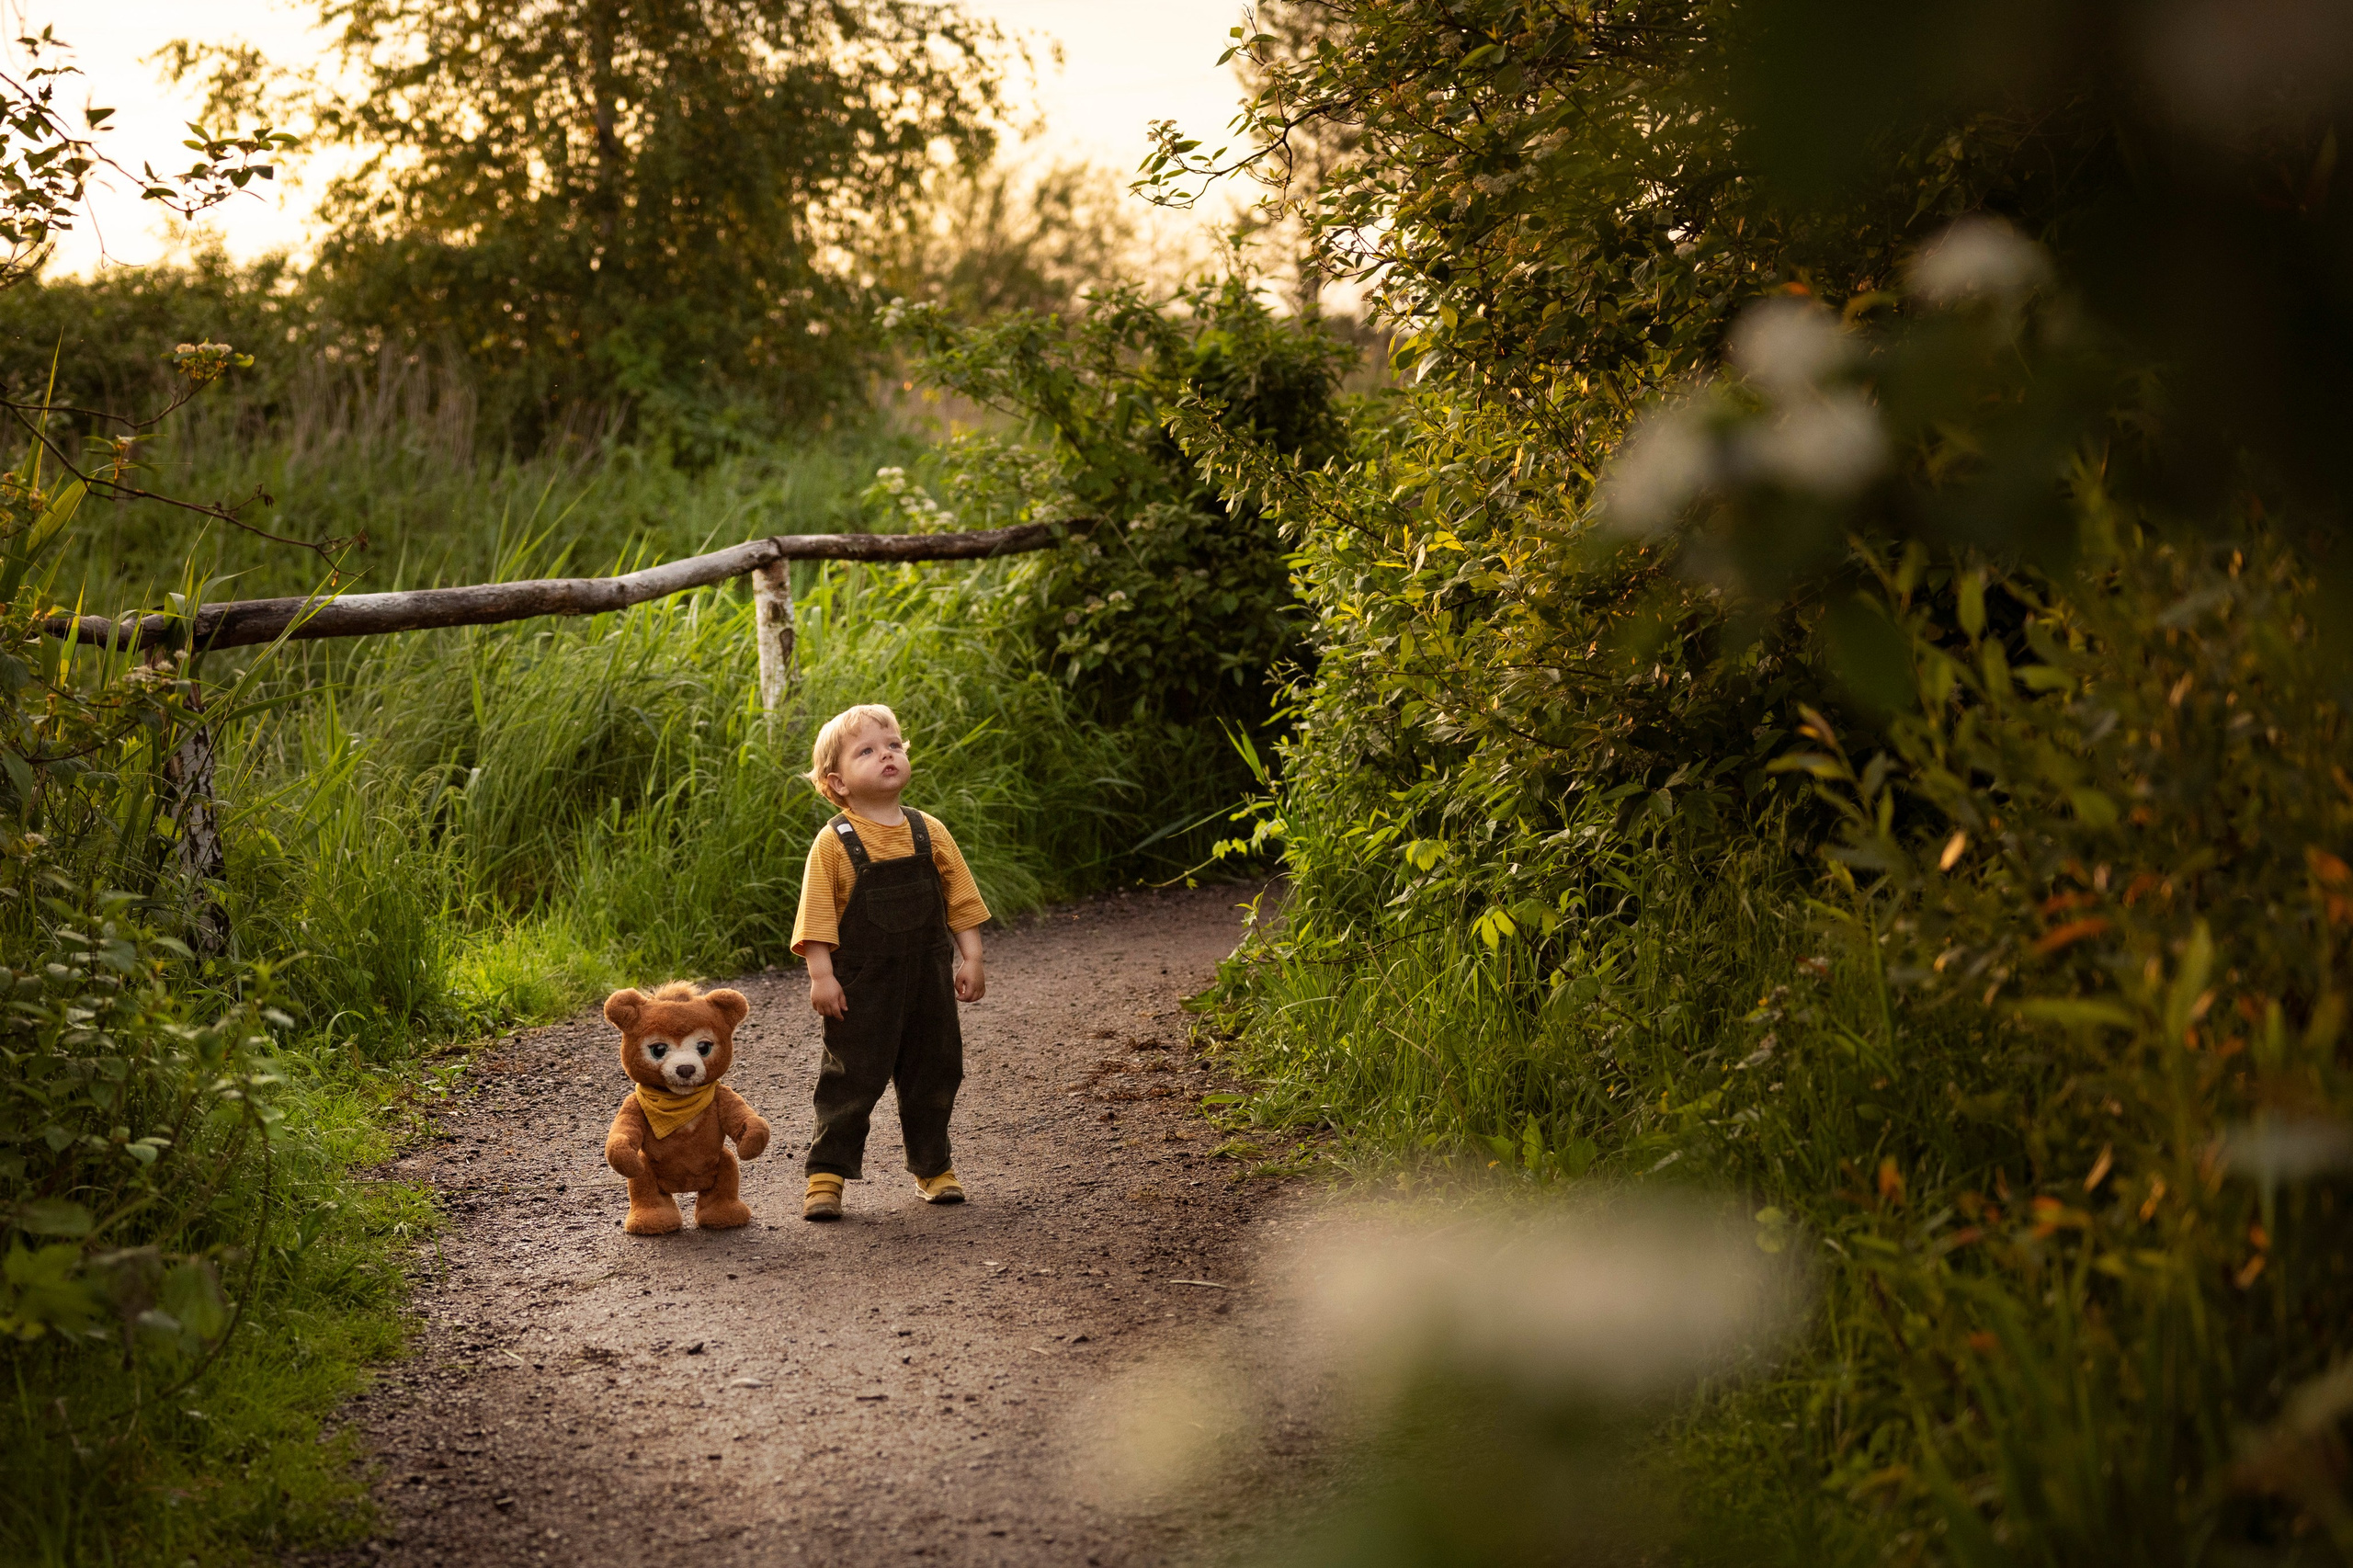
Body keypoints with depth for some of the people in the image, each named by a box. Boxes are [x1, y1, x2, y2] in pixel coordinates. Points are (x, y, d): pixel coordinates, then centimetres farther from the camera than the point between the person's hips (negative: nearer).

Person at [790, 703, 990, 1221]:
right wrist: (821, 974, -15)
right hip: (862, 983, -4)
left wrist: (970, 959, 2)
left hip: (928, 977, 4)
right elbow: (817, 915, -10)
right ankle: (827, 1171, 8)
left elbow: (959, 901, 7)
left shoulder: (929, 833, 3)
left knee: (934, 1074, 11)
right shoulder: (834, 843, -8)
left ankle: (933, 1165, 26)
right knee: (852, 1077, -1)